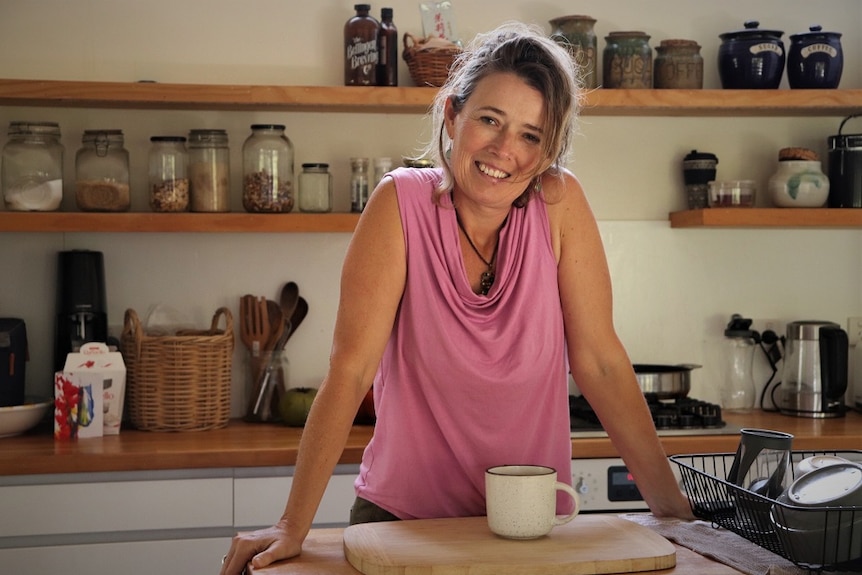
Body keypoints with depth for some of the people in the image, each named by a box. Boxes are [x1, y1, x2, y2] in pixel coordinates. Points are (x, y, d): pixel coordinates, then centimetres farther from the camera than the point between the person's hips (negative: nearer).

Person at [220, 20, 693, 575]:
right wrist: (293, 525, -24)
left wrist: (670, 502, -10)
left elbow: (600, 362, -8)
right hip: (405, 516, -2)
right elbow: (350, 369, -19)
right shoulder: (402, 203, -15)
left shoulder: (559, 203, -11)